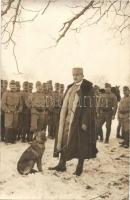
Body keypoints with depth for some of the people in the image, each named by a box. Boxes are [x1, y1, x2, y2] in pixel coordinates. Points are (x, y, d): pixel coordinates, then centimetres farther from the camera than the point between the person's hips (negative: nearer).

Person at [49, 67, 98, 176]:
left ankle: (80, 167, 19)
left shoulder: (88, 87, -8)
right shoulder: (70, 87, 13)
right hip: (68, 119, 7)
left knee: (81, 143, 4)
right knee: (64, 141, 10)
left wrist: (85, 122, -18)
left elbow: (90, 106, -13)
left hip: (80, 119, -6)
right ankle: (62, 165, 22)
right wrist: (64, 118, 12)